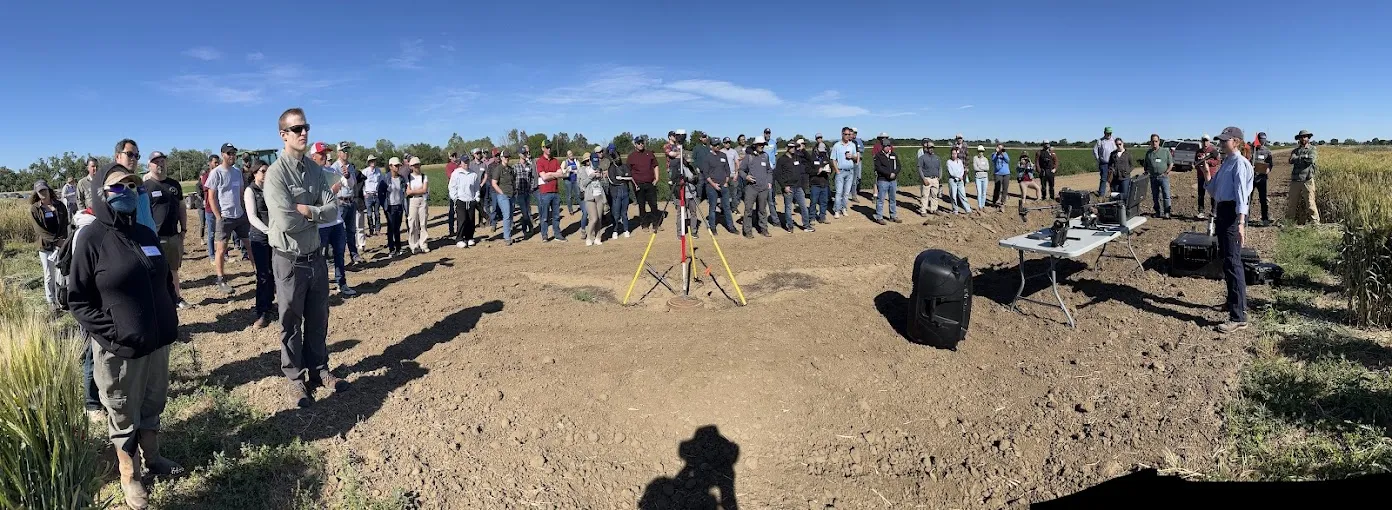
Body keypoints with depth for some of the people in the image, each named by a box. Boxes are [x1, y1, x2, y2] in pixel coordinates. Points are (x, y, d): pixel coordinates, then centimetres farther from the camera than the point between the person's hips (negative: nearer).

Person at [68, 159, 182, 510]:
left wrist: (169, 318, 10)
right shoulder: (91, 238, -12)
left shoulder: (145, 234, 5)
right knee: (123, 415, 11)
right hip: (119, 348, -5)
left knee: (153, 405, 20)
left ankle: (152, 458, 38)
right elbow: (78, 299, -11)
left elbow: (165, 280, 17)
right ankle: (128, 477, 26)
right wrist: (111, 331, -19)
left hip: (157, 340, 5)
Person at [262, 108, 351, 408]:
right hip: (290, 260, -5)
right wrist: (320, 210, -10)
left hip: (315, 256, 5)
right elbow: (287, 222, -23)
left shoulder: (316, 170, 3)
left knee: (318, 319, 17)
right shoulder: (276, 174, -15)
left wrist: (306, 210, -20)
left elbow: (333, 213, -6)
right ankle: (296, 378, 25)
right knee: (291, 324, 10)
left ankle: (319, 370, 33)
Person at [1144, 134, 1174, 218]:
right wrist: (1146, 172, 2)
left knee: (1166, 195, -10)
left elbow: (1171, 164, 5)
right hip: (1153, 177, 3)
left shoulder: (1165, 151, 5)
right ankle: (1158, 212, 16)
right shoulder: (1148, 152, 12)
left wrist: (1166, 172, -7)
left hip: (1163, 176, -3)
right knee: (1155, 196, 7)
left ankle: (1166, 213, -10)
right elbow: (1146, 165, 19)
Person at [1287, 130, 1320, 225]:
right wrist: (1304, 157, -8)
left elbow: (1311, 160, -11)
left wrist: (1298, 158, -1)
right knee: (1292, 202, 8)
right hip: (1295, 179, 3)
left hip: (1307, 179, -3)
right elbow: (1292, 160, -4)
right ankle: (1289, 221, 17)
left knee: (1310, 202, -6)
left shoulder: (1312, 149, 6)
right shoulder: (1296, 150, 14)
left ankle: (1315, 221, -2)